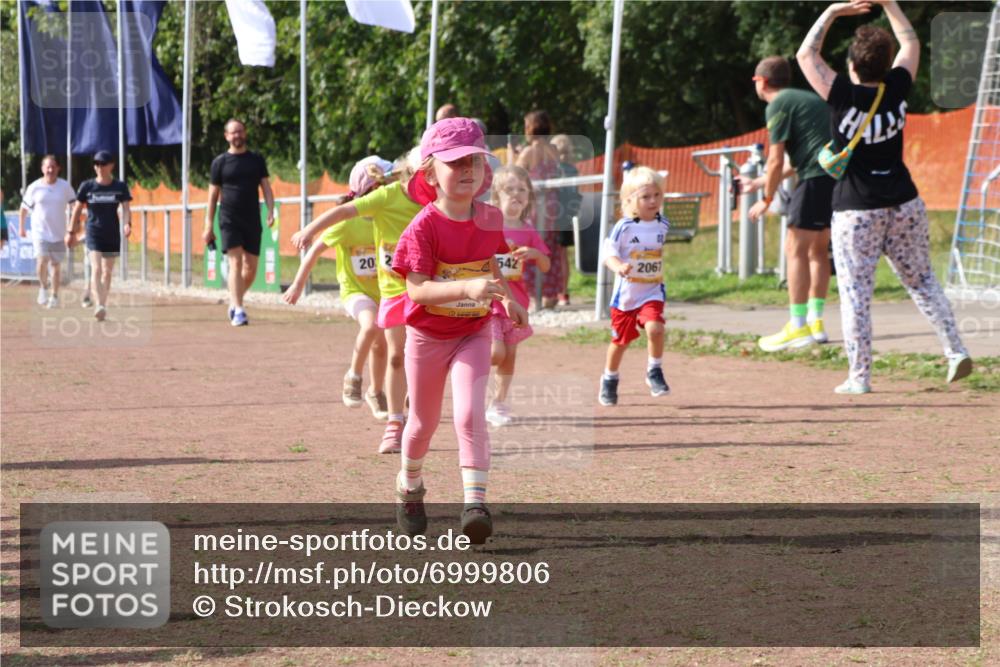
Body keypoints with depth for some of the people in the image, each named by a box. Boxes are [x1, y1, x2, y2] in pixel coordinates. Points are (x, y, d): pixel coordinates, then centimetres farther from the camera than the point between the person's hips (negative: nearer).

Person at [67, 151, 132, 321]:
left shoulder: (120, 187, 0)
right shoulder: (87, 186, -1)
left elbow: (126, 208, -8)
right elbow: (77, 209, 7)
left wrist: (127, 224, -27)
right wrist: (71, 232, 7)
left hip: (112, 234, 2)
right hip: (94, 233, -2)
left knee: (107, 272, 11)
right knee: (96, 269, -16)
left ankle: (103, 306, 24)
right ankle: (99, 306, -27)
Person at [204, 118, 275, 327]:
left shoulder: (256, 160, 10)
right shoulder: (220, 162, 4)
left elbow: (266, 188, 7)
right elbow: (213, 195, 6)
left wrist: (271, 212, -9)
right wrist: (208, 226, 2)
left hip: (252, 220, 3)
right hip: (229, 219, -3)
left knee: (251, 268, 4)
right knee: (235, 262, -14)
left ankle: (234, 303, 25)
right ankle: (238, 311, -19)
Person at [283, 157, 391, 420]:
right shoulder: (348, 222, -18)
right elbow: (317, 249, -11)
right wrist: (298, 284, -9)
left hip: (381, 290, 5)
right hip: (355, 290, -5)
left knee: (380, 344, 12)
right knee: (371, 326, -33)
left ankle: (375, 393, 37)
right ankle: (353, 376, -11)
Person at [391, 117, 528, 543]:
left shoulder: (489, 219, -5)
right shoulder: (424, 227, -21)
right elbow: (417, 289, -29)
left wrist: (508, 300, 13)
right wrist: (467, 288, -41)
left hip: (473, 334, 2)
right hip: (428, 336, -2)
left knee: (470, 415, -17)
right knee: (424, 422, 15)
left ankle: (475, 504, -22)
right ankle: (409, 487, 43)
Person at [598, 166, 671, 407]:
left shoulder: (663, 225, 0)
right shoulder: (624, 227, -15)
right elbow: (608, 252, -17)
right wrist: (618, 267, -36)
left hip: (652, 292, 2)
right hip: (625, 293, -2)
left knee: (654, 328, -25)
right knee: (620, 340, 14)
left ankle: (654, 372, -3)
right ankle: (609, 380, 38)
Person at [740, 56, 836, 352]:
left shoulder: (778, 105, -2)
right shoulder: (808, 98, 26)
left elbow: (776, 161, -7)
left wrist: (766, 200, 5)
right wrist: (757, 183, 37)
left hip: (817, 178, -9)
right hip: (840, 175, 9)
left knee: (796, 249, -4)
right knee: (817, 249, 17)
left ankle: (798, 326, -7)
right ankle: (816, 322, 19)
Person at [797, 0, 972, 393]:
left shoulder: (844, 96, -13)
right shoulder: (897, 90, -3)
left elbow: (806, 55, -1)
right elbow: (910, 43, 15)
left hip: (855, 212, -4)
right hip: (904, 204, 4)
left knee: (855, 294, 0)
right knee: (922, 282, 16)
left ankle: (859, 377, -1)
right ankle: (956, 352, 9)